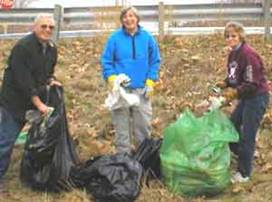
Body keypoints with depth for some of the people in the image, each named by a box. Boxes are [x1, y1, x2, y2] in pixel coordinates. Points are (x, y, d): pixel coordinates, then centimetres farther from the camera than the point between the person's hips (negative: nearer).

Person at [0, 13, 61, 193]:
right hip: (15, 101, -7)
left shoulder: (52, 49, 5)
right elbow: (22, 79, -24)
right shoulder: (23, 47, -21)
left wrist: (50, 80, -4)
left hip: (37, 99, 8)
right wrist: (38, 103, -24)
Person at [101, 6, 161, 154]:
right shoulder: (115, 38, 0)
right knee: (122, 126, 4)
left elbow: (155, 61, 8)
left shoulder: (147, 37, 4)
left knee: (143, 124, 6)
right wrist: (112, 79, -11)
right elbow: (106, 61, 2)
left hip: (141, 89, 1)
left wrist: (150, 82, -1)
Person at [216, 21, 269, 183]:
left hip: (257, 98, -10)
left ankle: (244, 174, 7)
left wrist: (236, 92, -28)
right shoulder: (233, 54, 7)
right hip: (246, 97, 10)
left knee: (247, 136, -5)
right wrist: (225, 84, -2)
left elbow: (252, 83, -23)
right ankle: (245, 155, 38)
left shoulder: (248, 54, -22)